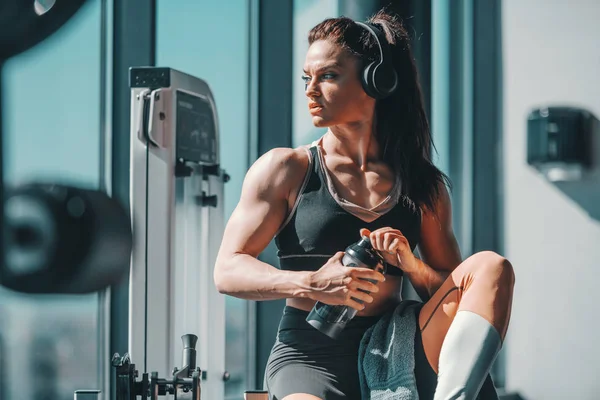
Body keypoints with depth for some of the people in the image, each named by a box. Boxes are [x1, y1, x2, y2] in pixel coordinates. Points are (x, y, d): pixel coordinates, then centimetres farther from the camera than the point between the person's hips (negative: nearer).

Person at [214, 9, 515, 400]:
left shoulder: (425, 184, 13)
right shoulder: (285, 170, 7)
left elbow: (452, 292, 15)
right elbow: (228, 272, 0)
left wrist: (409, 264, -7)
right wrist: (312, 285, -17)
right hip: (309, 357, -3)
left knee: (491, 267, -18)